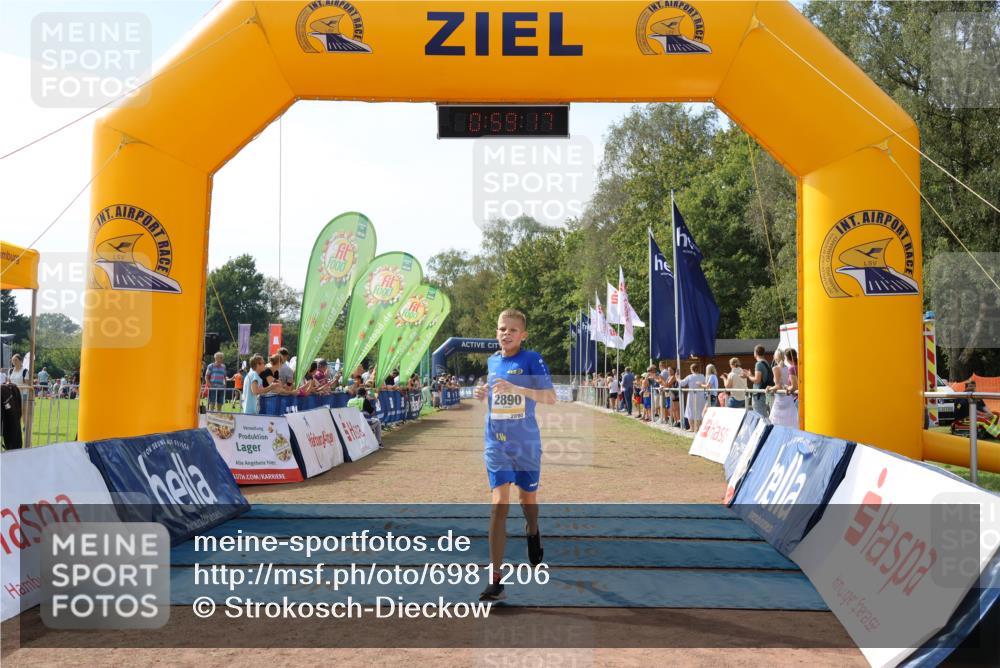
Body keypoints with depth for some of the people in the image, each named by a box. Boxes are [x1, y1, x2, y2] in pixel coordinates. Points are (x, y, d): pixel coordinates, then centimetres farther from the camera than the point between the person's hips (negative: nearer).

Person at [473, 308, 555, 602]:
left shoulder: (532, 359, -8)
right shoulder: (491, 361, 6)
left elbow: (551, 397, -16)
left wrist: (515, 388, -28)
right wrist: (482, 394, -1)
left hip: (526, 444, -2)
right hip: (496, 445, 2)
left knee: (528, 498, 16)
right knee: (499, 504, -9)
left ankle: (532, 533, 53)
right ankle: (495, 579, -8)